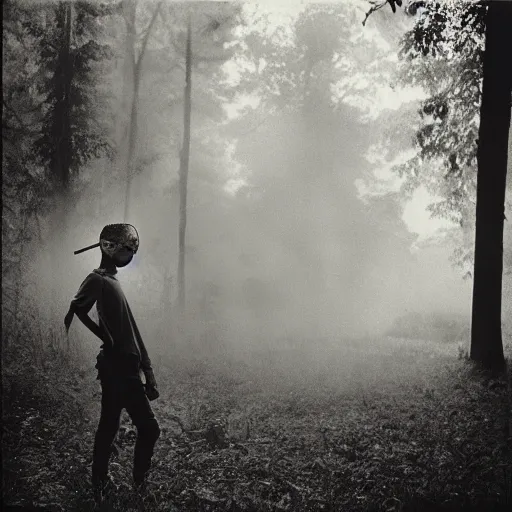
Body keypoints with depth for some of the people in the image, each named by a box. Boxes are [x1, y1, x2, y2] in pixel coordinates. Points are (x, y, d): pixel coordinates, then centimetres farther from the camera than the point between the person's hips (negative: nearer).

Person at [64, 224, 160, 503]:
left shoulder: (111, 281, 17)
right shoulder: (98, 279, -11)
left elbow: (131, 332, 18)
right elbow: (76, 310, -31)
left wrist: (148, 373, 17)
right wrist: (107, 339, -22)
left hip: (123, 368, 9)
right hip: (118, 368, -9)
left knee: (109, 428, 13)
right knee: (148, 428, -4)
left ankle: (100, 485, 21)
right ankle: (139, 486, 6)